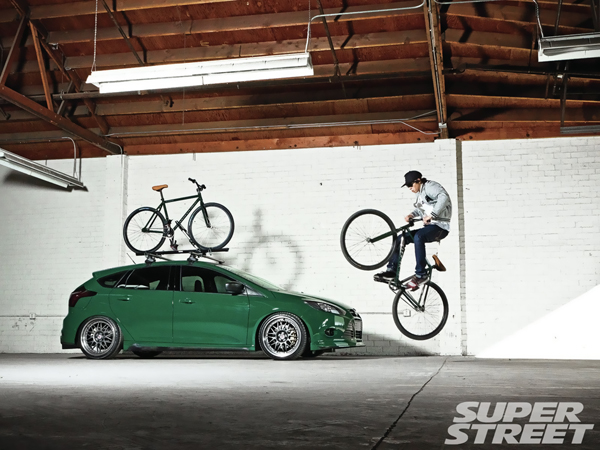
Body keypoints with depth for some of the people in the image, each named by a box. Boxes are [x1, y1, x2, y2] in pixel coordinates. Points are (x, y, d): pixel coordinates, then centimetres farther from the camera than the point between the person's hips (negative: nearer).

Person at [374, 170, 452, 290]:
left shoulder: (430, 186, -10)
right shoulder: (420, 193, 18)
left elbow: (444, 197, -29)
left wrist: (431, 215, -34)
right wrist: (412, 215, 9)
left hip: (440, 227, -10)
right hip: (430, 226, 10)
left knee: (418, 237, -35)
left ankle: (420, 274, -33)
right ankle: (392, 270, 1)